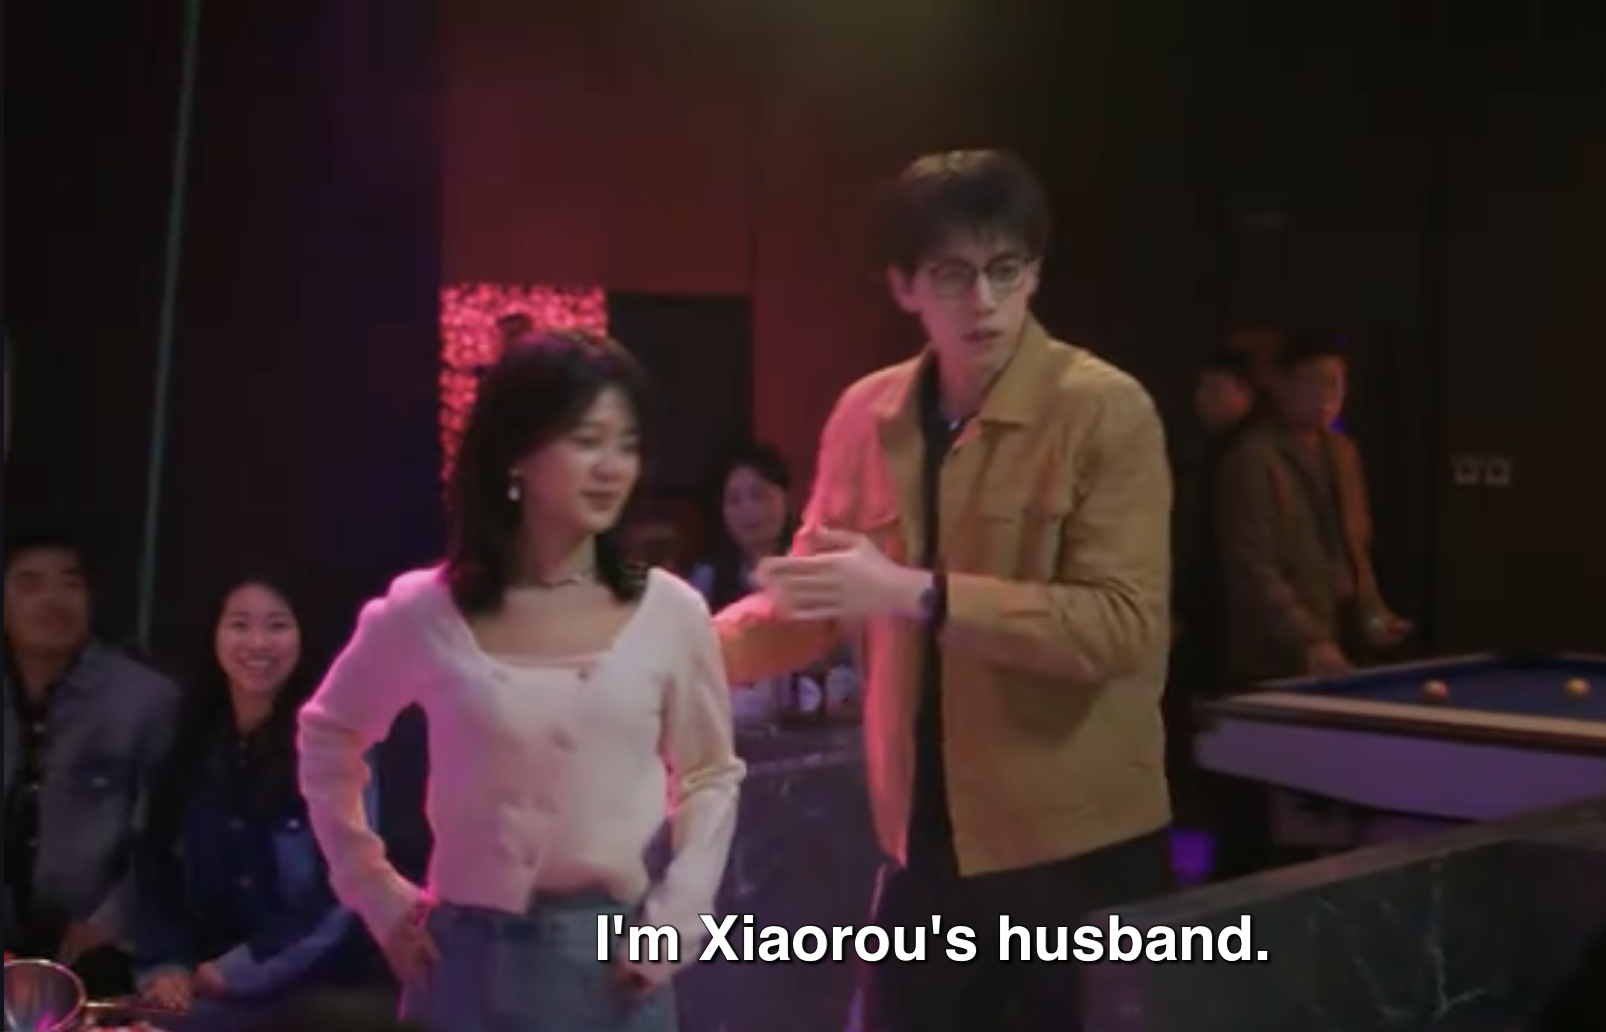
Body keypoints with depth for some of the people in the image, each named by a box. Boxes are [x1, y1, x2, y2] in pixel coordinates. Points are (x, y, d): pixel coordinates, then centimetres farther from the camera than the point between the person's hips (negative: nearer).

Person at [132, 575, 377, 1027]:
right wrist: (163, 964, -4)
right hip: (199, 988, 4)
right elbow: (154, 863, 10)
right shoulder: (188, 742, 9)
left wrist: (239, 970, -8)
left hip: (306, 990, -4)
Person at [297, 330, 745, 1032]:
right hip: (472, 960, 0)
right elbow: (328, 740, 13)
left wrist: (677, 915, -2)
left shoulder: (670, 613, -2)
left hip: (615, 963, 1)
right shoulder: (423, 614, -3)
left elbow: (710, 776, 10)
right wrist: (375, 893, 7)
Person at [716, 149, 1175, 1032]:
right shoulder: (866, 416, 5)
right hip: (925, 841, 5)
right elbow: (811, 603, 13)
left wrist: (918, 594, -27)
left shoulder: (1106, 411, -13)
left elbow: (1124, 624, -21)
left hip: (1078, 845, -5)